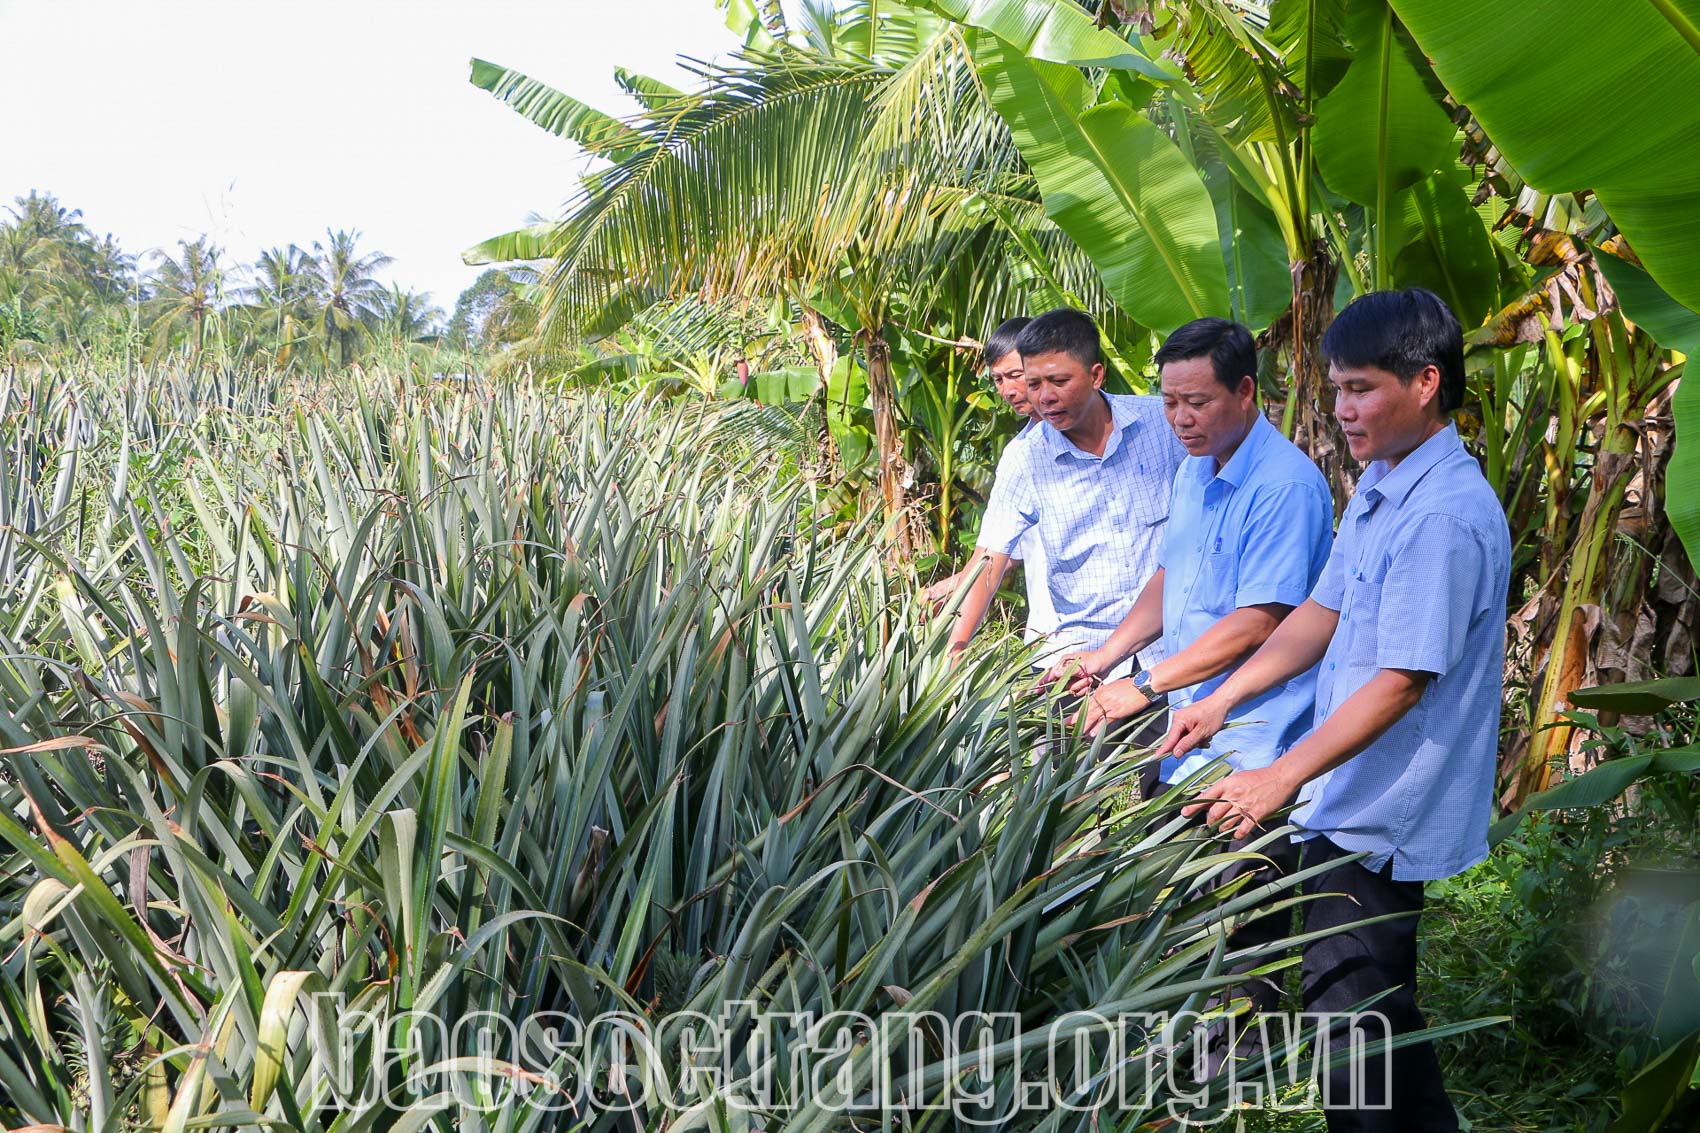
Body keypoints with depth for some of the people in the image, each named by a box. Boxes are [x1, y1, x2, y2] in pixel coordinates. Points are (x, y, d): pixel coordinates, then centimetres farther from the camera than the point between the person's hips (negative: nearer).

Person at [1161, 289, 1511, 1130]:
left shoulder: (1447, 517, -23)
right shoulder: (1379, 488, 8)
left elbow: (1401, 681, -25)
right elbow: (1324, 612, 16)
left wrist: (1284, 777, -23)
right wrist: (1224, 699, 11)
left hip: (1379, 819, -10)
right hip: (1352, 804, 10)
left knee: (1346, 1013, -2)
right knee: (1381, 1003, 20)